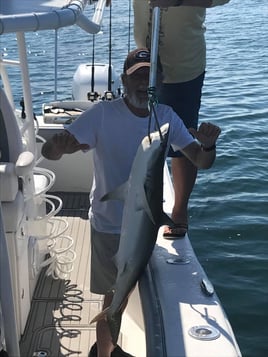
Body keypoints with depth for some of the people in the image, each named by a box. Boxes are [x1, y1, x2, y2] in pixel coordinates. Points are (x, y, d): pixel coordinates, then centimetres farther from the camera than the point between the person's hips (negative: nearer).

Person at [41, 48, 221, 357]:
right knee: (115, 299, 6)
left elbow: (201, 162, -6)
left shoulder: (165, 116, -6)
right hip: (110, 225, -5)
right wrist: (61, 146, -51)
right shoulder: (103, 114, -20)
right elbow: (48, 151, -27)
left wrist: (207, 145, -29)